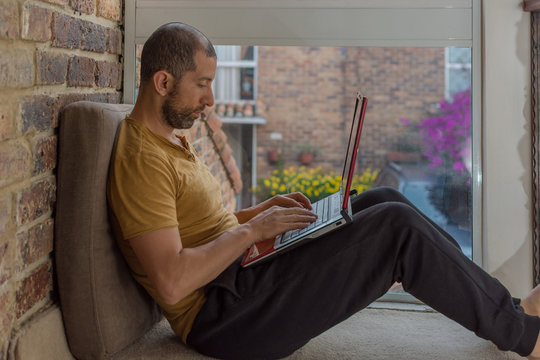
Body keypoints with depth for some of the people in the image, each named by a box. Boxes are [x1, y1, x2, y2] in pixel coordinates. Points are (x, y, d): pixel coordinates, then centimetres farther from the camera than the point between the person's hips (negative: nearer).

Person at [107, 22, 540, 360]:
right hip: (223, 318, -10)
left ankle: (491, 295, 17)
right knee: (398, 226, -17)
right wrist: (253, 229, -17)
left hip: (243, 277, 10)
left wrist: (265, 209, 8)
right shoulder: (142, 160, -19)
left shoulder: (170, 141, 14)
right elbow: (172, 283, -26)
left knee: (385, 201, 6)